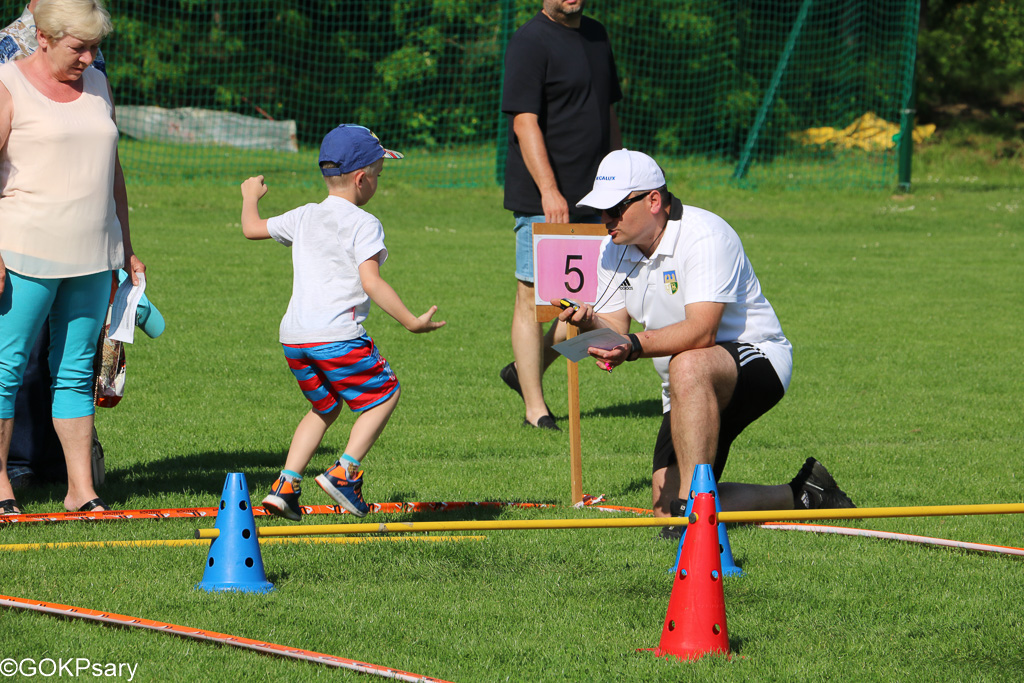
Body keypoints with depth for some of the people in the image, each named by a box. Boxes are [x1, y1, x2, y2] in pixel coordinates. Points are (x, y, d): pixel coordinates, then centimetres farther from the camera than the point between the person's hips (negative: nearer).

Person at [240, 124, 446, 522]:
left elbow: (252, 229, 28)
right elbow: (370, 282, -16)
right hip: (337, 335, -7)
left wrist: (251, 197, 49)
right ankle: (345, 471, -4)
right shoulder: (363, 224, -5)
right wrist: (412, 322, -15)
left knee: (325, 407, 23)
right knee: (384, 394, 10)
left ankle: (286, 484, 10)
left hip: (293, 337, 7)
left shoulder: (304, 218, 15)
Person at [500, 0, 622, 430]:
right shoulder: (530, 42, -10)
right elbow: (525, 123, -17)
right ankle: (535, 408, 1)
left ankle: (527, 371, 24)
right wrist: (549, 191, -24)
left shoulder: (596, 36, 15)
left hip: (591, 197, 8)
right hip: (542, 199, -8)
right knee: (533, 297, -3)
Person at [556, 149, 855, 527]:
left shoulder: (704, 236, -22)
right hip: (690, 395, 8)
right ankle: (801, 496, 13)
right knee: (666, 508, -5)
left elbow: (700, 331, -32)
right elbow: (615, 331, 0)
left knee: (688, 366, -42)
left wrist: (635, 346, -45)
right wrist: (590, 323, -23)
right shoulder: (613, 249, 2)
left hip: (758, 358, -8)